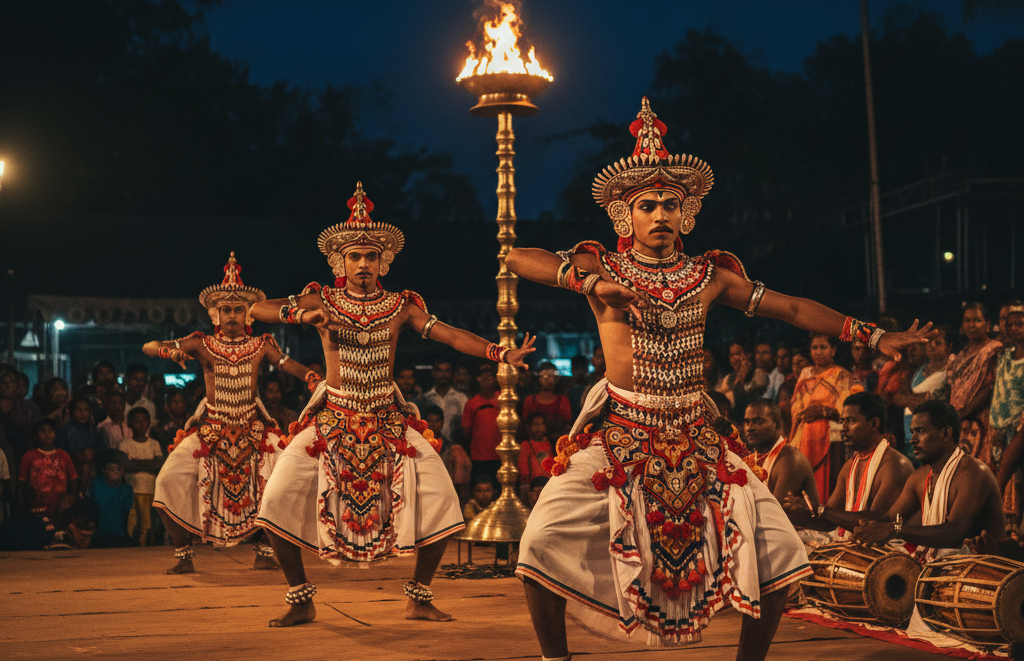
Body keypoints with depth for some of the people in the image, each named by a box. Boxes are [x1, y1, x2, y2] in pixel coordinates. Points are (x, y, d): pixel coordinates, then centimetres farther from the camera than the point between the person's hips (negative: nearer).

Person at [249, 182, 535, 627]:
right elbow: (257, 310, -6)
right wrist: (302, 314, -23)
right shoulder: (323, 301, -1)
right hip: (334, 419, -1)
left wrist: (501, 354, -20)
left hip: (389, 422, 1)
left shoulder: (401, 306, 2)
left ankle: (419, 598, 10)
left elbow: (451, 336, -6)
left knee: (441, 501, -10)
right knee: (278, 499, -14)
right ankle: (301, 601, 4)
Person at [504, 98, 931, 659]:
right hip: (619, 432, -3)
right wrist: (591, 284, -23)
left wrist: (873, 336, 11)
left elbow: (792, 308, 14)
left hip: (694, 436, 3)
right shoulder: (602, 268, 1)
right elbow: (515, 259, -11)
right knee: (542, 541, -19)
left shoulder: (710, 276, 9)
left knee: (779, 549, -6)